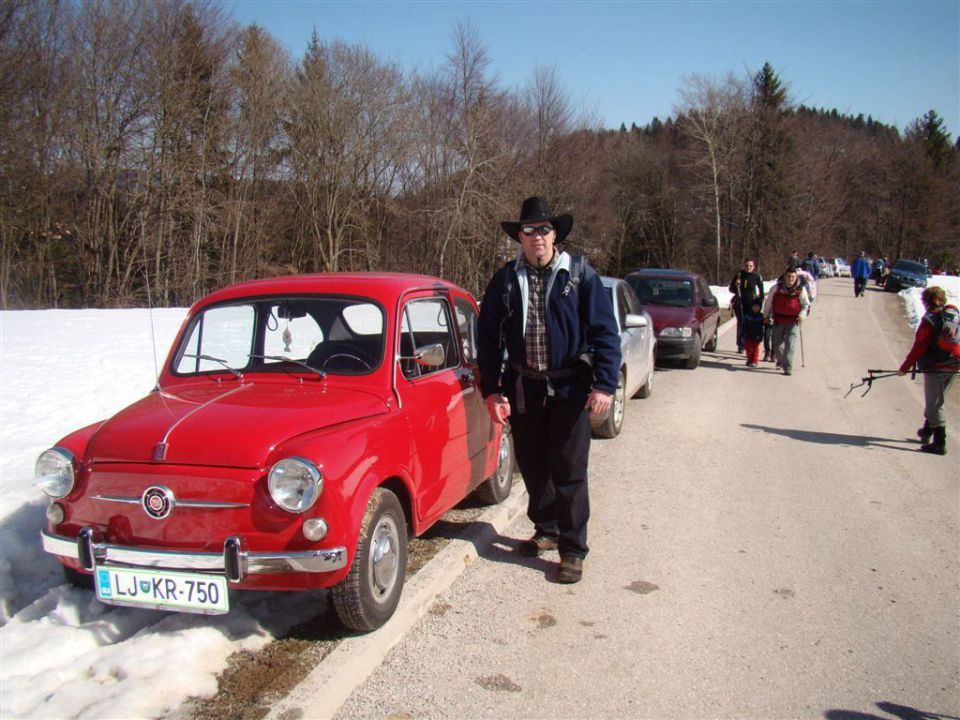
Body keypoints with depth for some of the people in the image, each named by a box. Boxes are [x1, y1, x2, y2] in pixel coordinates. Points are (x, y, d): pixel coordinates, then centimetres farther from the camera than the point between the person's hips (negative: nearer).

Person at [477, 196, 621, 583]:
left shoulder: (580, 275, -5)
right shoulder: (505, 280, 1)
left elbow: (605, 332, -6)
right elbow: (488, 337, 4)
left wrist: (604, 385, -14)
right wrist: (492, 389, -3)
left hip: (569, 387, -3)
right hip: (522, 387, 3)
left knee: (569, 470, 0)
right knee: (532, 464, 14)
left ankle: (573, 550, 11)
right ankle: (546, 530, 33)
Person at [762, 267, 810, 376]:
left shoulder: (801, 289, -5)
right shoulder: (776, 288, -6)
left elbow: (806, 304, 8)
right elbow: (768, 302, 6)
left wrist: (802, 314, -8)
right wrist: (766, 316, 12)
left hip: (793, 321, -2)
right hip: (778, 320, 2)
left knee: (790, 345, -10)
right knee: (777, 343, 11)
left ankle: (788, 368, -8)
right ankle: (781, 359, 40)